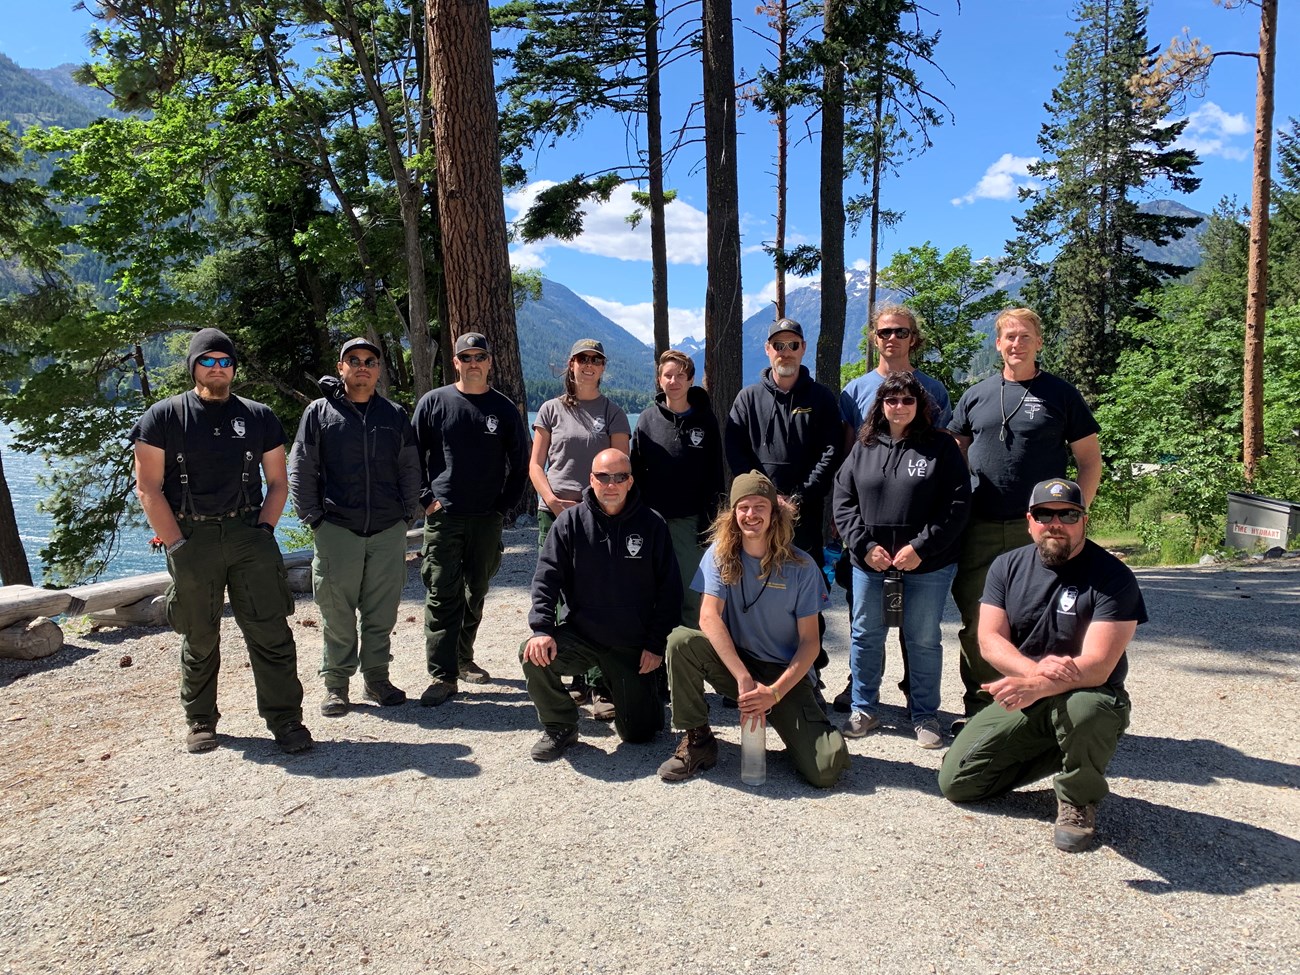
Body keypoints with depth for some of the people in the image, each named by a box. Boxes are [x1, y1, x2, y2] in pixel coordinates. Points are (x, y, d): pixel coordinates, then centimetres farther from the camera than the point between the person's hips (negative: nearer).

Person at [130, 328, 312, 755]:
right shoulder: (164, 416, 3)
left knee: (270, 631, -4)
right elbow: (148, 488, -1)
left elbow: (278, 482, 12)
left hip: (248, 534, 1)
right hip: (191, 538, -1)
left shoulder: (259, 417, 10)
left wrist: (262, 532, -1)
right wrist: (177, 546, -8)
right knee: (199, 639, 9)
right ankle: (200, 722, 26)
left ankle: (285, 719, 4)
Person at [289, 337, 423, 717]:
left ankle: (376, 676, 21)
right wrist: (313, 518, -3)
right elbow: (300, 471, 3)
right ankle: (335, 682, 15)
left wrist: (408, 515, 6)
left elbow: (410, 471, 13)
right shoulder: (319, 413, 4)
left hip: (388, 531, 2)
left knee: (382, 612, 7)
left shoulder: (395, 415, 11)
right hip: (336, 530, -2)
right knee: (337, 612, 2)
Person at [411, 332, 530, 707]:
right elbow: (412, 455, 5)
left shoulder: (504, 408, 6)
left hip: (487, 519, 2)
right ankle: (442, 674, -1)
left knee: (476, 592, 11)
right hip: (443, 516, -2)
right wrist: (425, 498, -4)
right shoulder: (434, 402, 3)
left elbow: (520, 464, 10)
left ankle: (463, 659, 27)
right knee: (442, 594, -5)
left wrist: (504, 506, 3)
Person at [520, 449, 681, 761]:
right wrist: (541, 628, -20)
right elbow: (546, 578, -5)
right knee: (534, 656, -27)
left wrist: (657, 644, -6)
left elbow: (669, 589, -2)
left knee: (638, 732, 0)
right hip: (579, 635, 1)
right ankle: (560, 727, 0)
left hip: (634, 646, -1)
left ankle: (642, 689, 36)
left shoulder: (652, 524, -4)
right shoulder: (570, 521, -3)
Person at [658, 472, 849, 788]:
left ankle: (793, 730, 16)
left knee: (826, 769, -21)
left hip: (786, 673, -1)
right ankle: (697, 740, -8)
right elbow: (709, 617, -17)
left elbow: (809, 641, -8)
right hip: (734, 663, 2)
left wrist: (774, 693, -21)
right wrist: (744, 679, -27)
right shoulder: (720, 554, -6)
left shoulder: (801, 566, -9)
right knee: (680, 641, -29)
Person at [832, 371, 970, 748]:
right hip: (869, 562, 3)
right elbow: (843, 501, 5)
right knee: (866, 635, 11)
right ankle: (864, 709, 26)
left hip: (927, 563, -3)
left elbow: (957, 504, -7)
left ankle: (925, 716, 23)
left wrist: (921, 548, -14)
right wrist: (864, 545, -8)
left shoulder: (941, 446, -2)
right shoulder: (863, 448, 7)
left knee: (923, 639, 7)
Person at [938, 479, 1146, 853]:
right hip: (1019, 701, 4)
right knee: (955, 782, -6)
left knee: (1084, 709, -41)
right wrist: (1034, 669, -27)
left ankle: (1078, 800, -8)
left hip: (1085, 697, -4)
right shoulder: (1008, 566, 0)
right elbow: (990, 639, -7)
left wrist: (1034, 687, -37)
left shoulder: (1113, 577, -14)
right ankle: (1054, 754, 16)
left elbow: (1097, 667, -22)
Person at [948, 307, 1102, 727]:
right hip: (979, 530, 3)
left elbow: (1090, 461, 5)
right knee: (975, 621, 6)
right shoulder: (976, 396, 12)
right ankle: (978, 706, 20)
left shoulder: (1061, 394, 4)